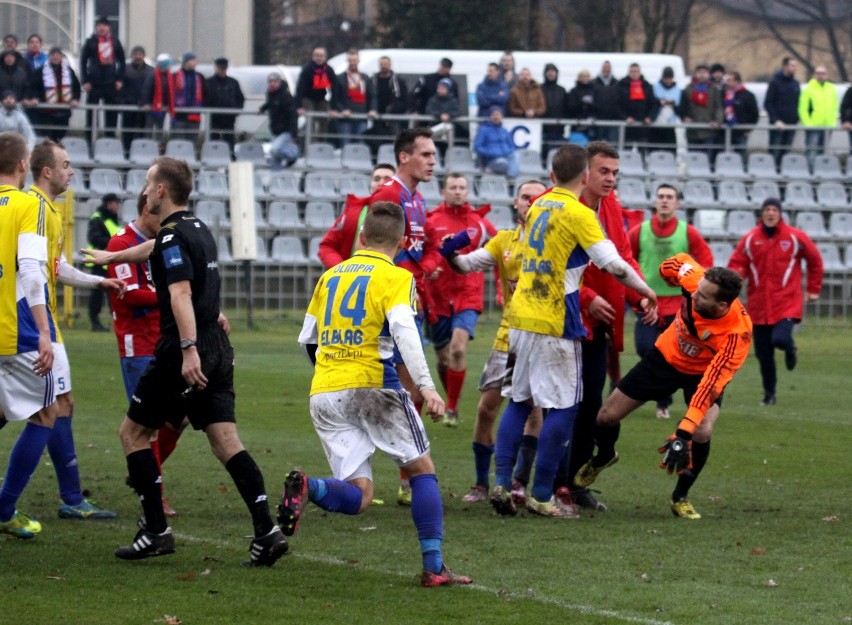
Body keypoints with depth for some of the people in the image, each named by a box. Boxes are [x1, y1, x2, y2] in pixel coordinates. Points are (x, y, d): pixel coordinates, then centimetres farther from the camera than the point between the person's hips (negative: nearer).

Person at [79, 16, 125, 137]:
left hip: (111, 82, 2)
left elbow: (122, 61, 11)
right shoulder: (90, 42, 1)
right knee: (91, 112, 1)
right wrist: (85, 81, -7)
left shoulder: (115, 42, 8)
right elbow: (83, 62, 0)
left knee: (112, 113, 4)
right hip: (94, 83, -2)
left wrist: (120, 80, 2)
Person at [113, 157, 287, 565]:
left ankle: (156, 531, 2)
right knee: (225, 440, 2)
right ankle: (266, 532, -12)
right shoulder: (199, 230, 17)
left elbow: (181, 292, -25)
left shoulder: (171, 236, -12)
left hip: (181, 352, -8)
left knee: (133, 432, 6)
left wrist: (188, 350, -34)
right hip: (217, 349, 8)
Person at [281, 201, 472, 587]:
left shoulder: (331, 276, 16)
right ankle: (434, 567, 3)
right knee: (421, 468, 12)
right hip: (371, 386, -5)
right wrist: (425, 386, -23)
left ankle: (307, 488, -29)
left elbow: (306, 339, 20)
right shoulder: (395, 277, 0)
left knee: (358, 496, 3)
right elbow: (403, 328, -17)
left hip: (323, 394, 5)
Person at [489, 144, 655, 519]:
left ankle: (502, 483, 4)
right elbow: (614, 265, -15)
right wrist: (647, 292, 0)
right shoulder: (578, 214, -12)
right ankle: (541, 495, -3)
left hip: (520, 317, 7)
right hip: (554, 325, -7)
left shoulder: (537, 207, 11)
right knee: (563, 407, -1)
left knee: (519, 400, 13)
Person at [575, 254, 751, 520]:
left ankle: (681, 497, -1)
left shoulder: (737, 334, -40)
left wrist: (683, 434, -47)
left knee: (702, 432, -29)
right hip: (666, 356, 3)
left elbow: (712, 385, -43)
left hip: (703, 372, -3)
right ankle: (604, 457, 39)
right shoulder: (697, 279, -32)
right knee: (607, 417, 2)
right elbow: (682, 261, -7)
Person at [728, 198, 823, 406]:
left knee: (780, 339, -23)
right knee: (763, 354, 4)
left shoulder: (795, 237, -1)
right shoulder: (750, 239, 2)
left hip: (787, 302, -2)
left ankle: (790, 348, 16)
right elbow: (737, 264, 2)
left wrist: (813, 289, 12)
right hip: (759, 303, 2)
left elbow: (815, 260, 10)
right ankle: (769, 394, 21)